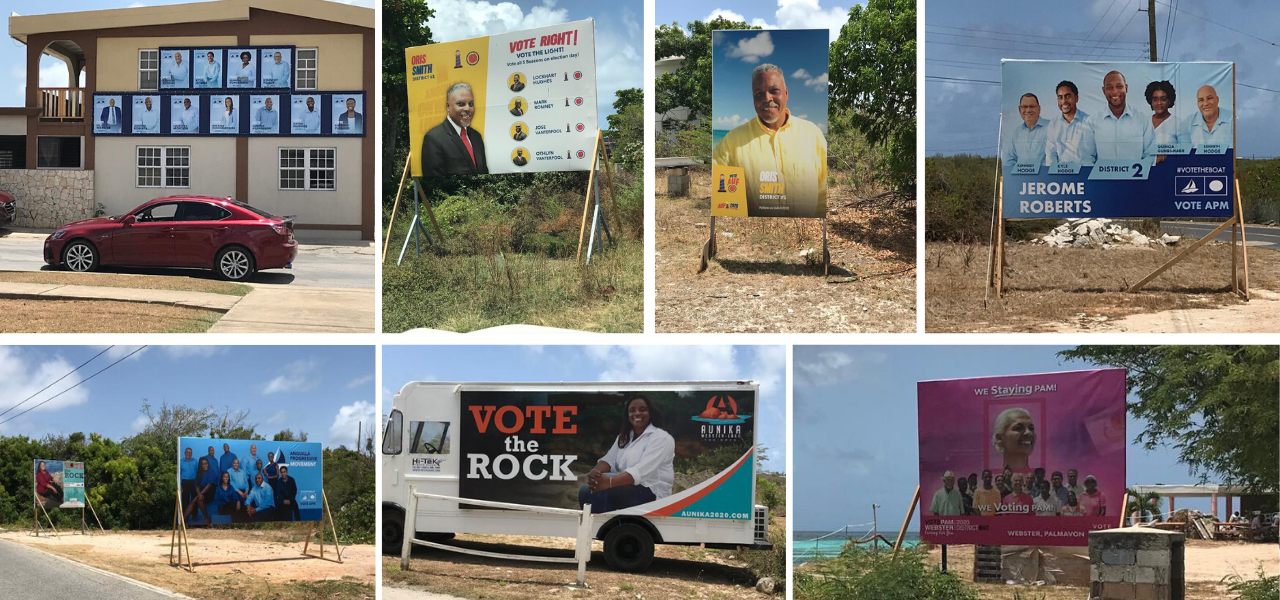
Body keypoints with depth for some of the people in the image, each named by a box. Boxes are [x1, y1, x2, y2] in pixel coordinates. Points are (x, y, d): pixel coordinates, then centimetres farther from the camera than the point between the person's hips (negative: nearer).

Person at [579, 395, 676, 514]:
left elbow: (642, 471, -24)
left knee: (601, 490, -29)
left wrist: (609, 481, -38)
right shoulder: (624, 437, 18)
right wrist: (595, 472, -24)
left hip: (652, 494, -8)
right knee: (586, 491, -13)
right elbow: (609, 460, 2)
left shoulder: (661, 438, -9)